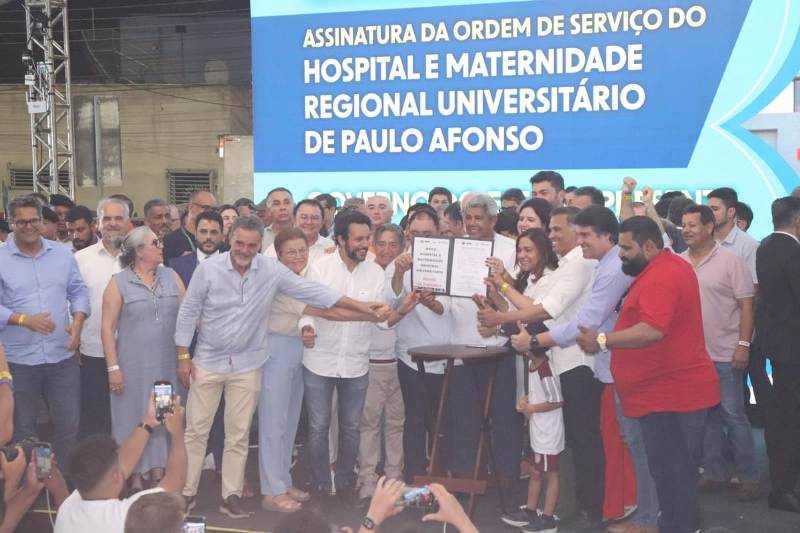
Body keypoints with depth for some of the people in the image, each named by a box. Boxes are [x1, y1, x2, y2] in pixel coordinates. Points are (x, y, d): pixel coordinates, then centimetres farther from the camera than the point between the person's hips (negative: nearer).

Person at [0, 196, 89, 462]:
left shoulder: (63, 253, 6)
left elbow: (78, 291, 9)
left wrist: (77, 323, -8)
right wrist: (24, 319, -23)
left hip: (62, 355, 3)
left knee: (69, 423, 10)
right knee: (22, 429, 12)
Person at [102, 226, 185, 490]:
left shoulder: (171, 276, 4)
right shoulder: (119, 282, -5)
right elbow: (108, 327, -6)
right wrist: (113, 368, -10)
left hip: (166, 363, 3)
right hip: (133, 364, -3)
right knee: (135, 415, 6)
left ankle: (158, 470, 24)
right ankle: (136, 473, 18)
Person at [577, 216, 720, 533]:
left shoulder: (659, 278, -21)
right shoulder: (673, 266, 14)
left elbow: (652, 331, -33)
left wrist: (602, 341, -29)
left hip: (667, 393, -11)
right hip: (678, 389, 11)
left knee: (670, 470, -3)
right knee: (678, 467, 18)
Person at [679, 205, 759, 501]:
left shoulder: (729, 261, -7)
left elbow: (746, 305, -8)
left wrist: (743, 344, -15)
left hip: (725, 354, -4)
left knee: (734, 415, 0)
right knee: (704, 416, 11)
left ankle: (748, 477, 11)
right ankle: (714, 473, 22)